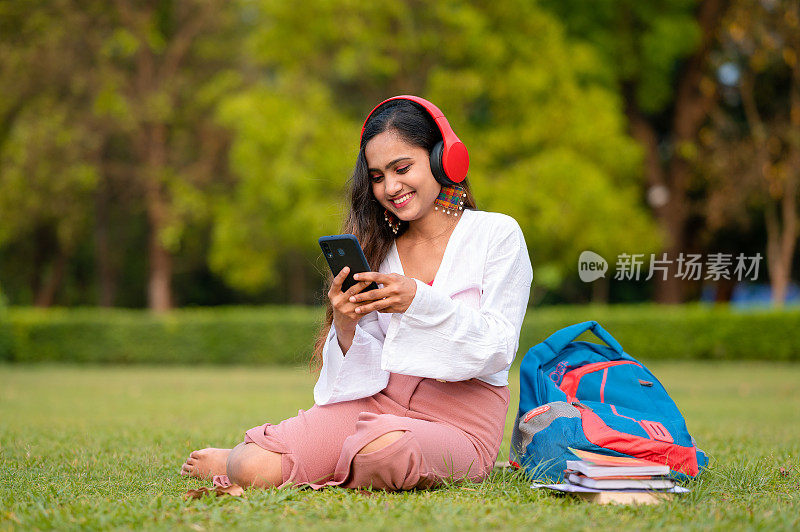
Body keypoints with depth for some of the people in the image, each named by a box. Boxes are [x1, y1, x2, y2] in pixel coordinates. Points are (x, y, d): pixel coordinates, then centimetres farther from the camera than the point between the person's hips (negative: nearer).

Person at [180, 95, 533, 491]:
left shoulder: (496, 234, 2)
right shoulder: (380, 248, 13)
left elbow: (498, 350, -9)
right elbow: (369, 368, 7)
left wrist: (420, 300, -22)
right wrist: (345, 328, -16)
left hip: (460, 422, -3)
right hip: (379, 399, 3)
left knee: (384, 450, -39)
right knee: (256, 468, -21)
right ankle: (239, 461, 18)